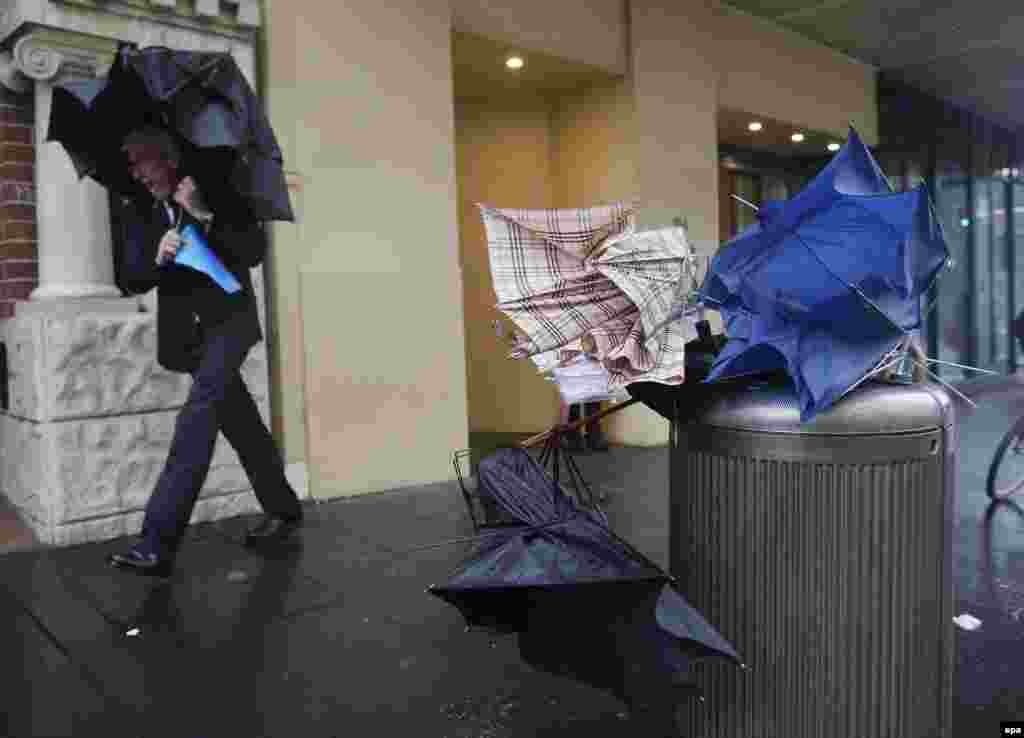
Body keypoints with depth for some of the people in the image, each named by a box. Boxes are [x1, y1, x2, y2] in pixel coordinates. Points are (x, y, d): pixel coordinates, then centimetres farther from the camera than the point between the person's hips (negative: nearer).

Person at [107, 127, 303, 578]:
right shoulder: (137, 215, 7)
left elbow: (255, 252, -10)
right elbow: (129, 283, 2)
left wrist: (204, 215, -19)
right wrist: (156, 258, -19)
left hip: (228, 320, -5)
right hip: (186, 331, 5)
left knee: (198, 413, -21)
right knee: (240, 422, 13)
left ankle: (157, 543, -25)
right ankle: (283, 509, 30)